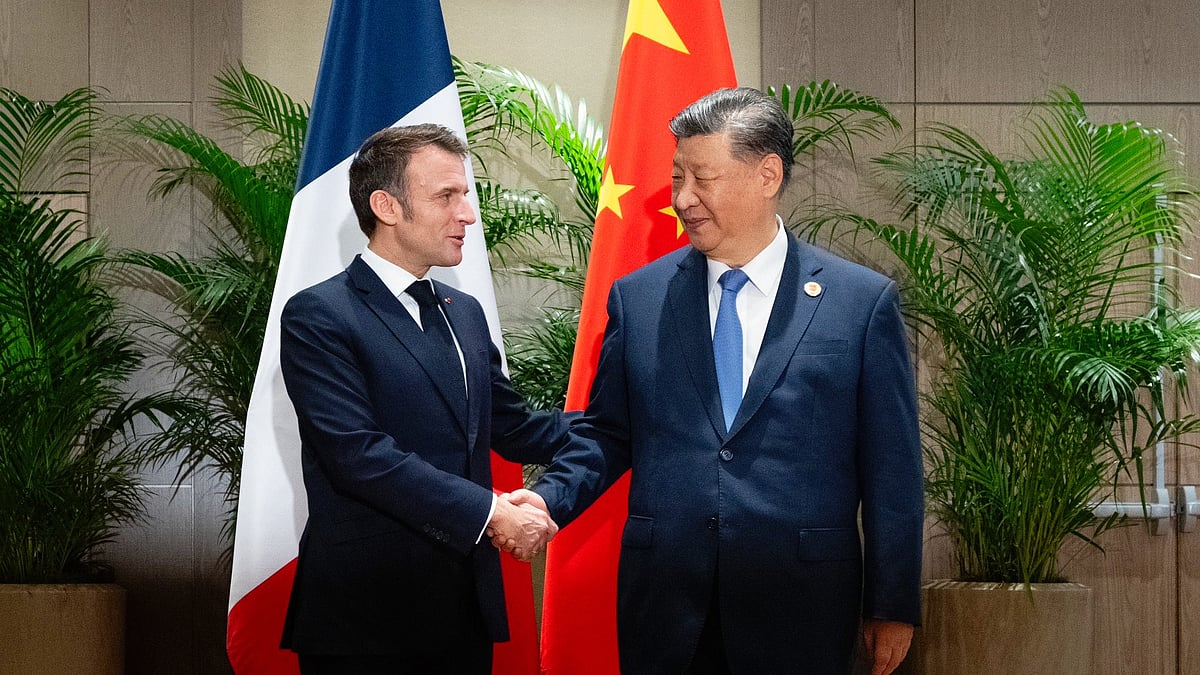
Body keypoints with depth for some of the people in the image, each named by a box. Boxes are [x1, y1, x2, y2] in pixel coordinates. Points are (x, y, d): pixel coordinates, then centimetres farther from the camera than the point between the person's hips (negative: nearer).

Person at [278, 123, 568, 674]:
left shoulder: (464, 313, 17)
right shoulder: (318, 316, -8)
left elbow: (512, 429, 18)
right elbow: (359, 454, -18)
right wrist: (489, 513, -20)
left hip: (466, 607, 7)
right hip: (366, 613, -7)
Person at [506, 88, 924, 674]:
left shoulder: (864, 301, -1)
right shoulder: (637, 297, 6)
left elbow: (891, 467, 0)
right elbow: (606, 433, 12)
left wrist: (893, 606, 0)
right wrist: (550, 498, -7)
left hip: (800, 609, -2)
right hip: (664, 604, 2)